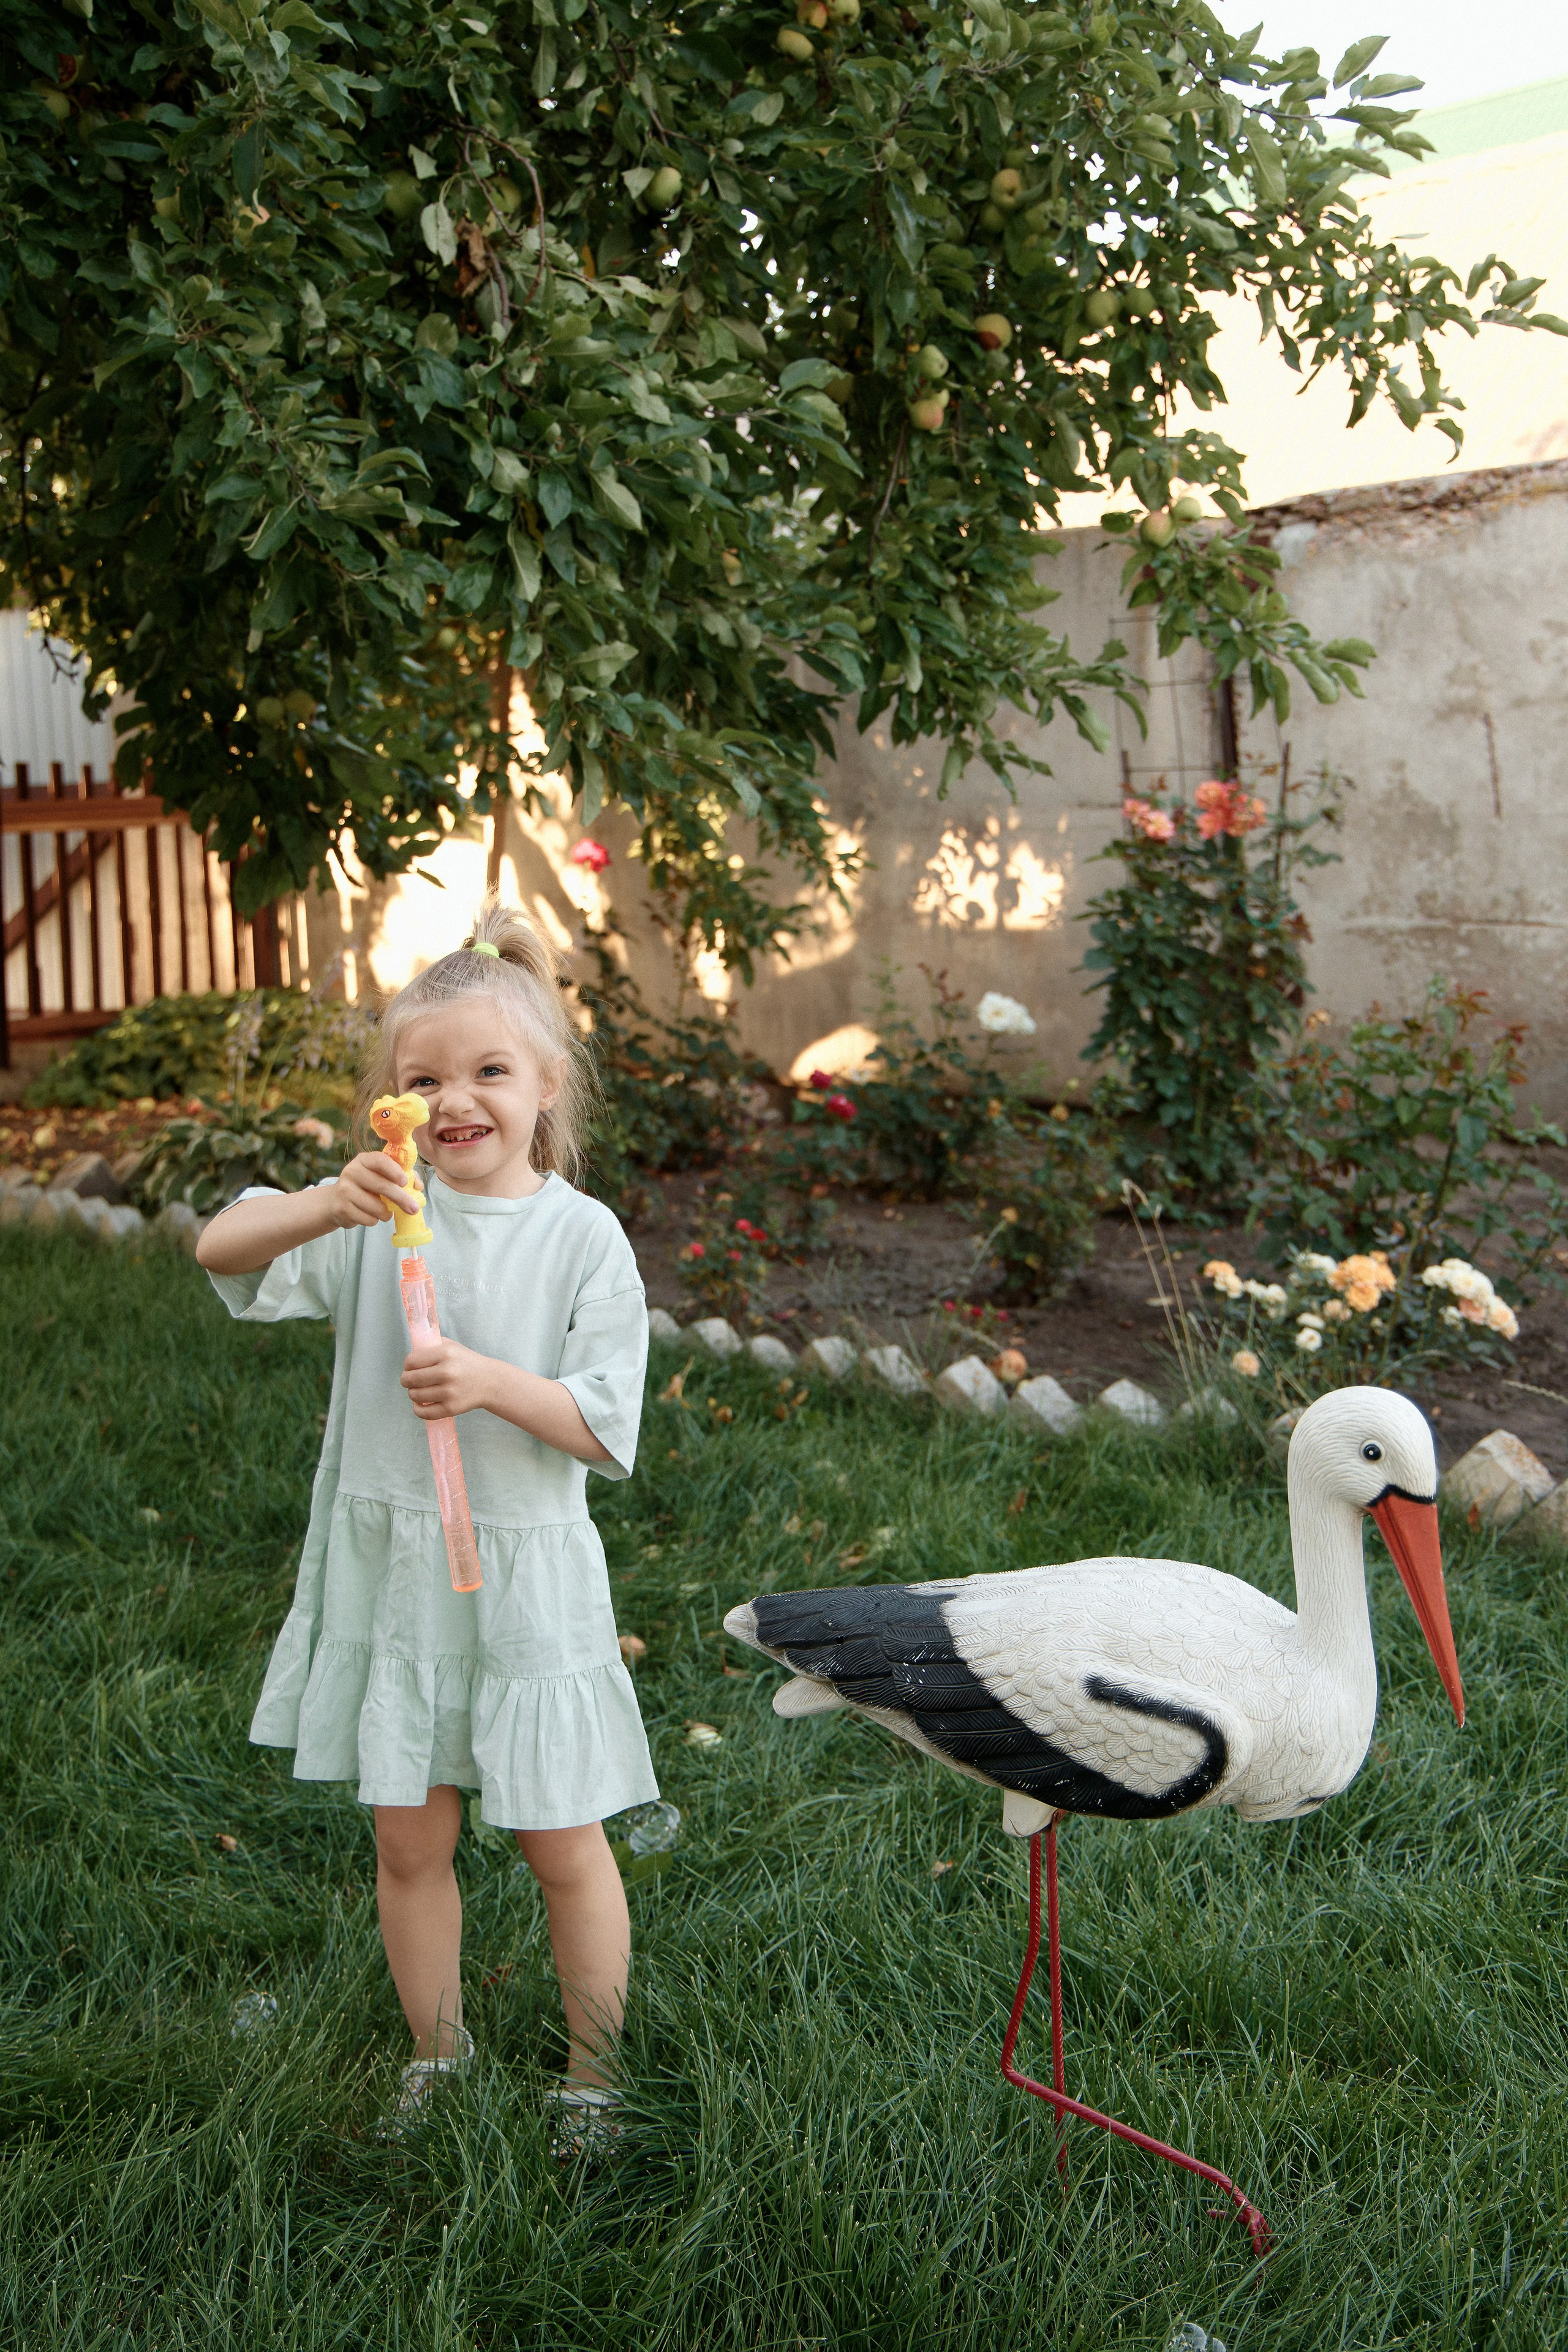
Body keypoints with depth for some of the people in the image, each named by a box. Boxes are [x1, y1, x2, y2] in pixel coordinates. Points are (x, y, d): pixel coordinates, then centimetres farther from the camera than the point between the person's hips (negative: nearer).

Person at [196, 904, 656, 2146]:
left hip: (525, 1573, -2)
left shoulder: (582, 1236, -8)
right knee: (409, 1836, 14)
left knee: (562, 1843, 8)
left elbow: (605, 1427, -10)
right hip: (389, 1563, 2)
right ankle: (437, 2056, 35)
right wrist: (327, 1205, -34)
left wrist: (493, 1383, -27)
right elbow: (223, 1248, -15)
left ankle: (595, 2074, 28)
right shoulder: (382, 1215, -3)